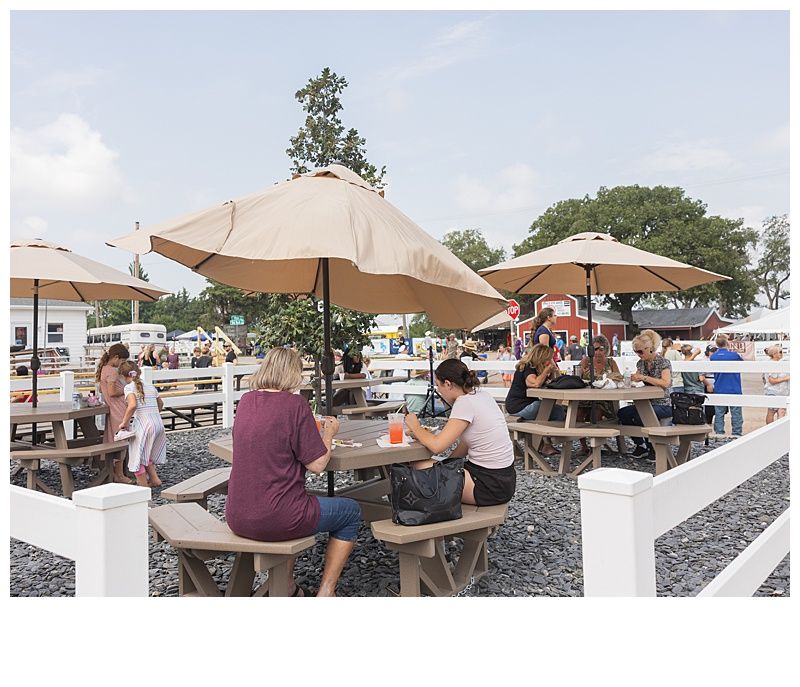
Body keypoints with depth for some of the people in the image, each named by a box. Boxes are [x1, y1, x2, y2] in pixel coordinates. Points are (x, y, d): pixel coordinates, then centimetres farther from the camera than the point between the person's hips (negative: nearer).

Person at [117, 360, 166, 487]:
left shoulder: (129, 387, -5)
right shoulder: (150, 386, 15)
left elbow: (132, 405, -22)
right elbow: (160, 403, 29)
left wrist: (124, 422, -11)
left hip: (143, 424, -7)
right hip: (159, 423, 7)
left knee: (138, 456, 7)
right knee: (146, 454, 26)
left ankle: (143, 485, 11)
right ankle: (154, 479, 27)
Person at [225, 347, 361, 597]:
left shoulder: (246, 401, 5)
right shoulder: (295, 404, -14)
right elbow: (317, 465, -12)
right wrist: (328, 434, 5)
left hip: (237, 518, 7)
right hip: (277, 519, -6)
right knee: (351, 512, 17)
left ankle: (287, 586, 35)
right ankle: (325, 591, 15)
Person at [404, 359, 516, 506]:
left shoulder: (465, 403, -19)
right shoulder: (481, 394, 8)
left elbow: (437, 446, -21)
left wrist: (415, 427, -3)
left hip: (492, 486, -9)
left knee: (421, 467, -9)